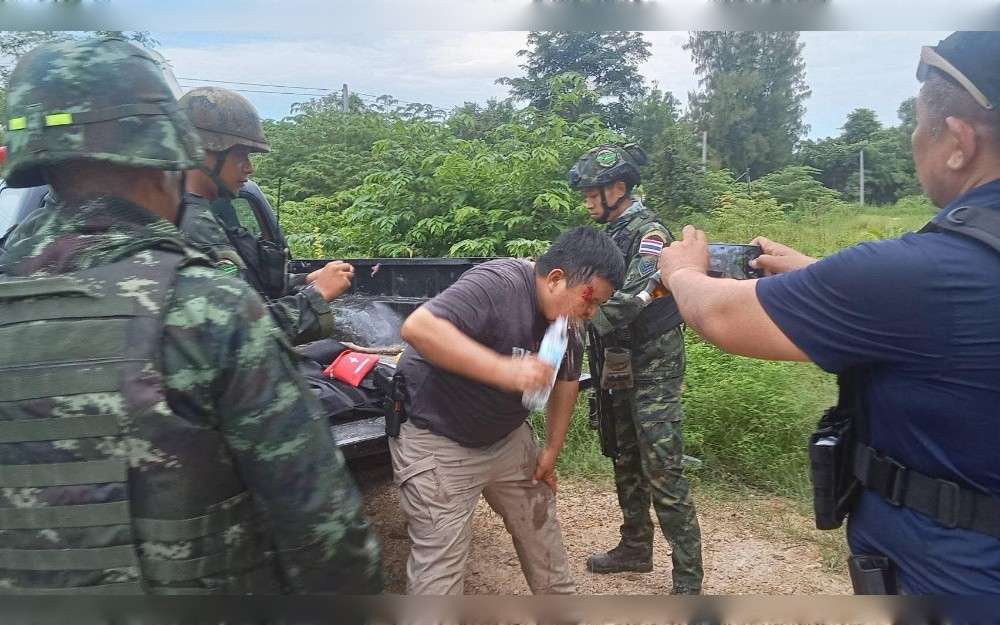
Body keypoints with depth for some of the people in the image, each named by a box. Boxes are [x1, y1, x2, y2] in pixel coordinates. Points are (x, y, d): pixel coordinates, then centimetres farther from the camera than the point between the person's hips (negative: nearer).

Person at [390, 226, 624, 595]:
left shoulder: (566, 318, -2)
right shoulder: (499, 284, -29)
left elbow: (567, 379, 13)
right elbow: (418, 328, -41)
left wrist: (552, 448, 11)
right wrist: (504, 369, -46)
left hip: (507, 435, 8)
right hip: (436, 438, -8)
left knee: (540, 523, 18)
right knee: (441, 558, -6)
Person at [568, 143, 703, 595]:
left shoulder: (650, 233, -17)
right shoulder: (612, 232, 11)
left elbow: (629, 301, -29)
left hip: (653, 368, -9)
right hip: (621, 364, 9)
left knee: (662, 473, -6)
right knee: (626, 463, 17)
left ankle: (688, 581, 6)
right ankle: (636, 548, 33)